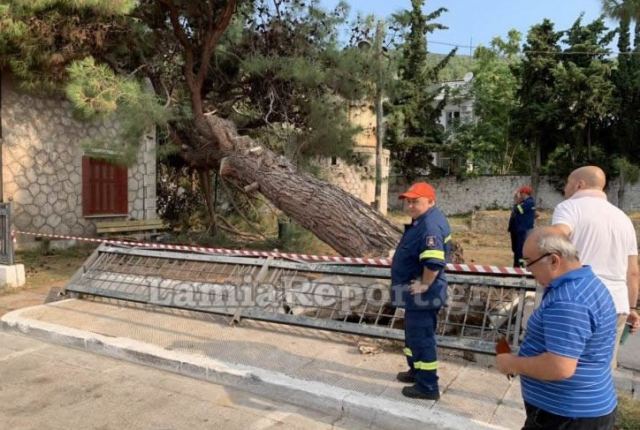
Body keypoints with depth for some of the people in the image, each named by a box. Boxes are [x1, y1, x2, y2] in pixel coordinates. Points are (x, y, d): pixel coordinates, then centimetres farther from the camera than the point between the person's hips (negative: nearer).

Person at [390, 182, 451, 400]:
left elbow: (434, 261, -36)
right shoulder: (423, 220, 11)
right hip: (415, 292, 11)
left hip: (421, 294, -11)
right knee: (414, 334, 23)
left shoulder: (430, 225, -25)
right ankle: (416, 371, 40)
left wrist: (425, 285, -24)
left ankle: (428, 386, 13)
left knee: (421, 337, 0)